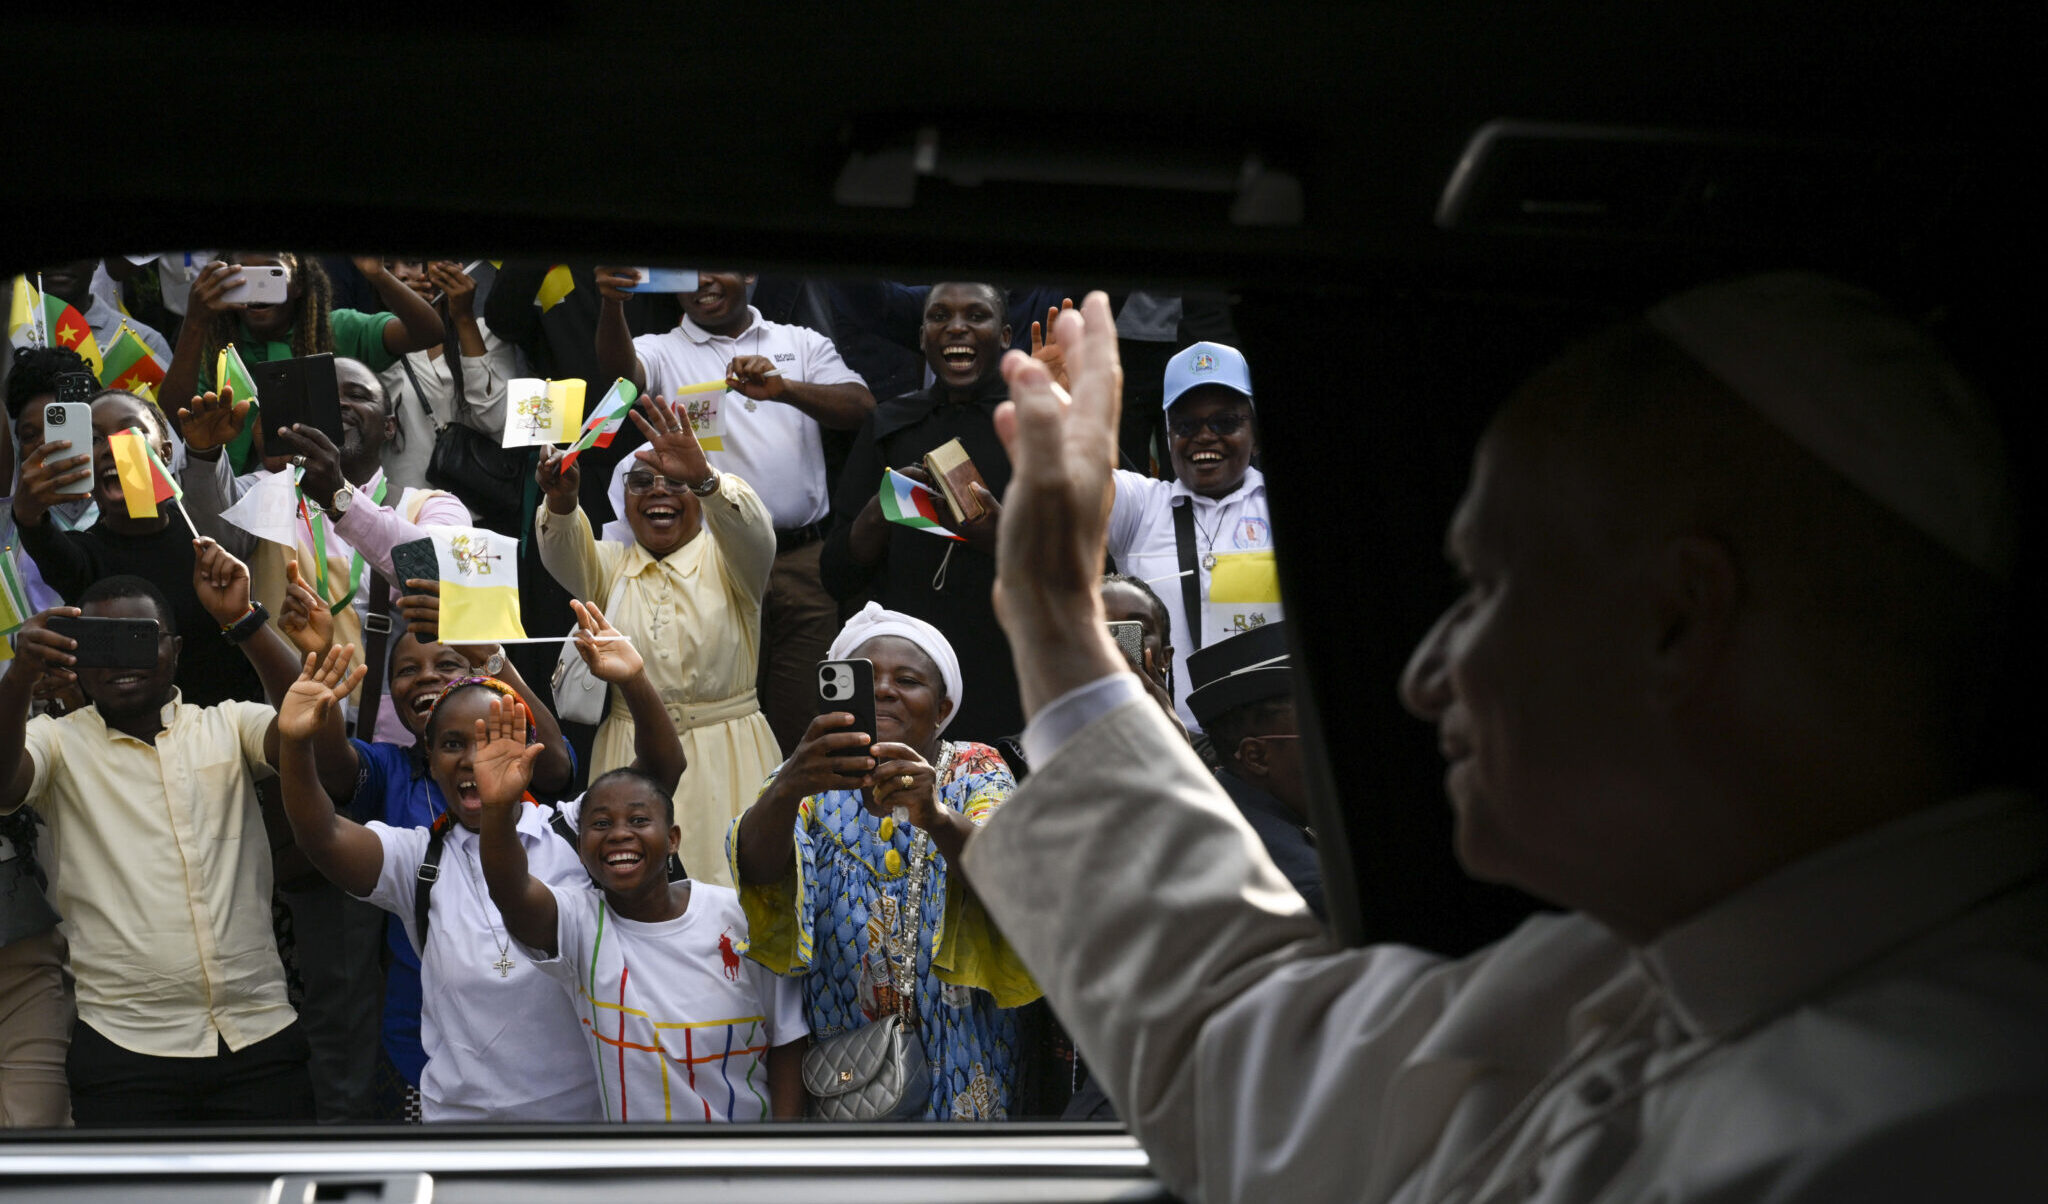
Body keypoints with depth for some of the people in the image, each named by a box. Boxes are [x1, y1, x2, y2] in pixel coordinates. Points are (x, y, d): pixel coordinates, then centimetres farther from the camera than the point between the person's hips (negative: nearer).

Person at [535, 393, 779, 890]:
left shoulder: (725, 561, 3)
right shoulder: (611, 565, 10)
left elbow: (754, 534, -21)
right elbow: (565, 557, -12)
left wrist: (703, 476, -41)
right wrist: (561, 501, -36)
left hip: (724, 756, -2)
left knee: (731, 883, -7)